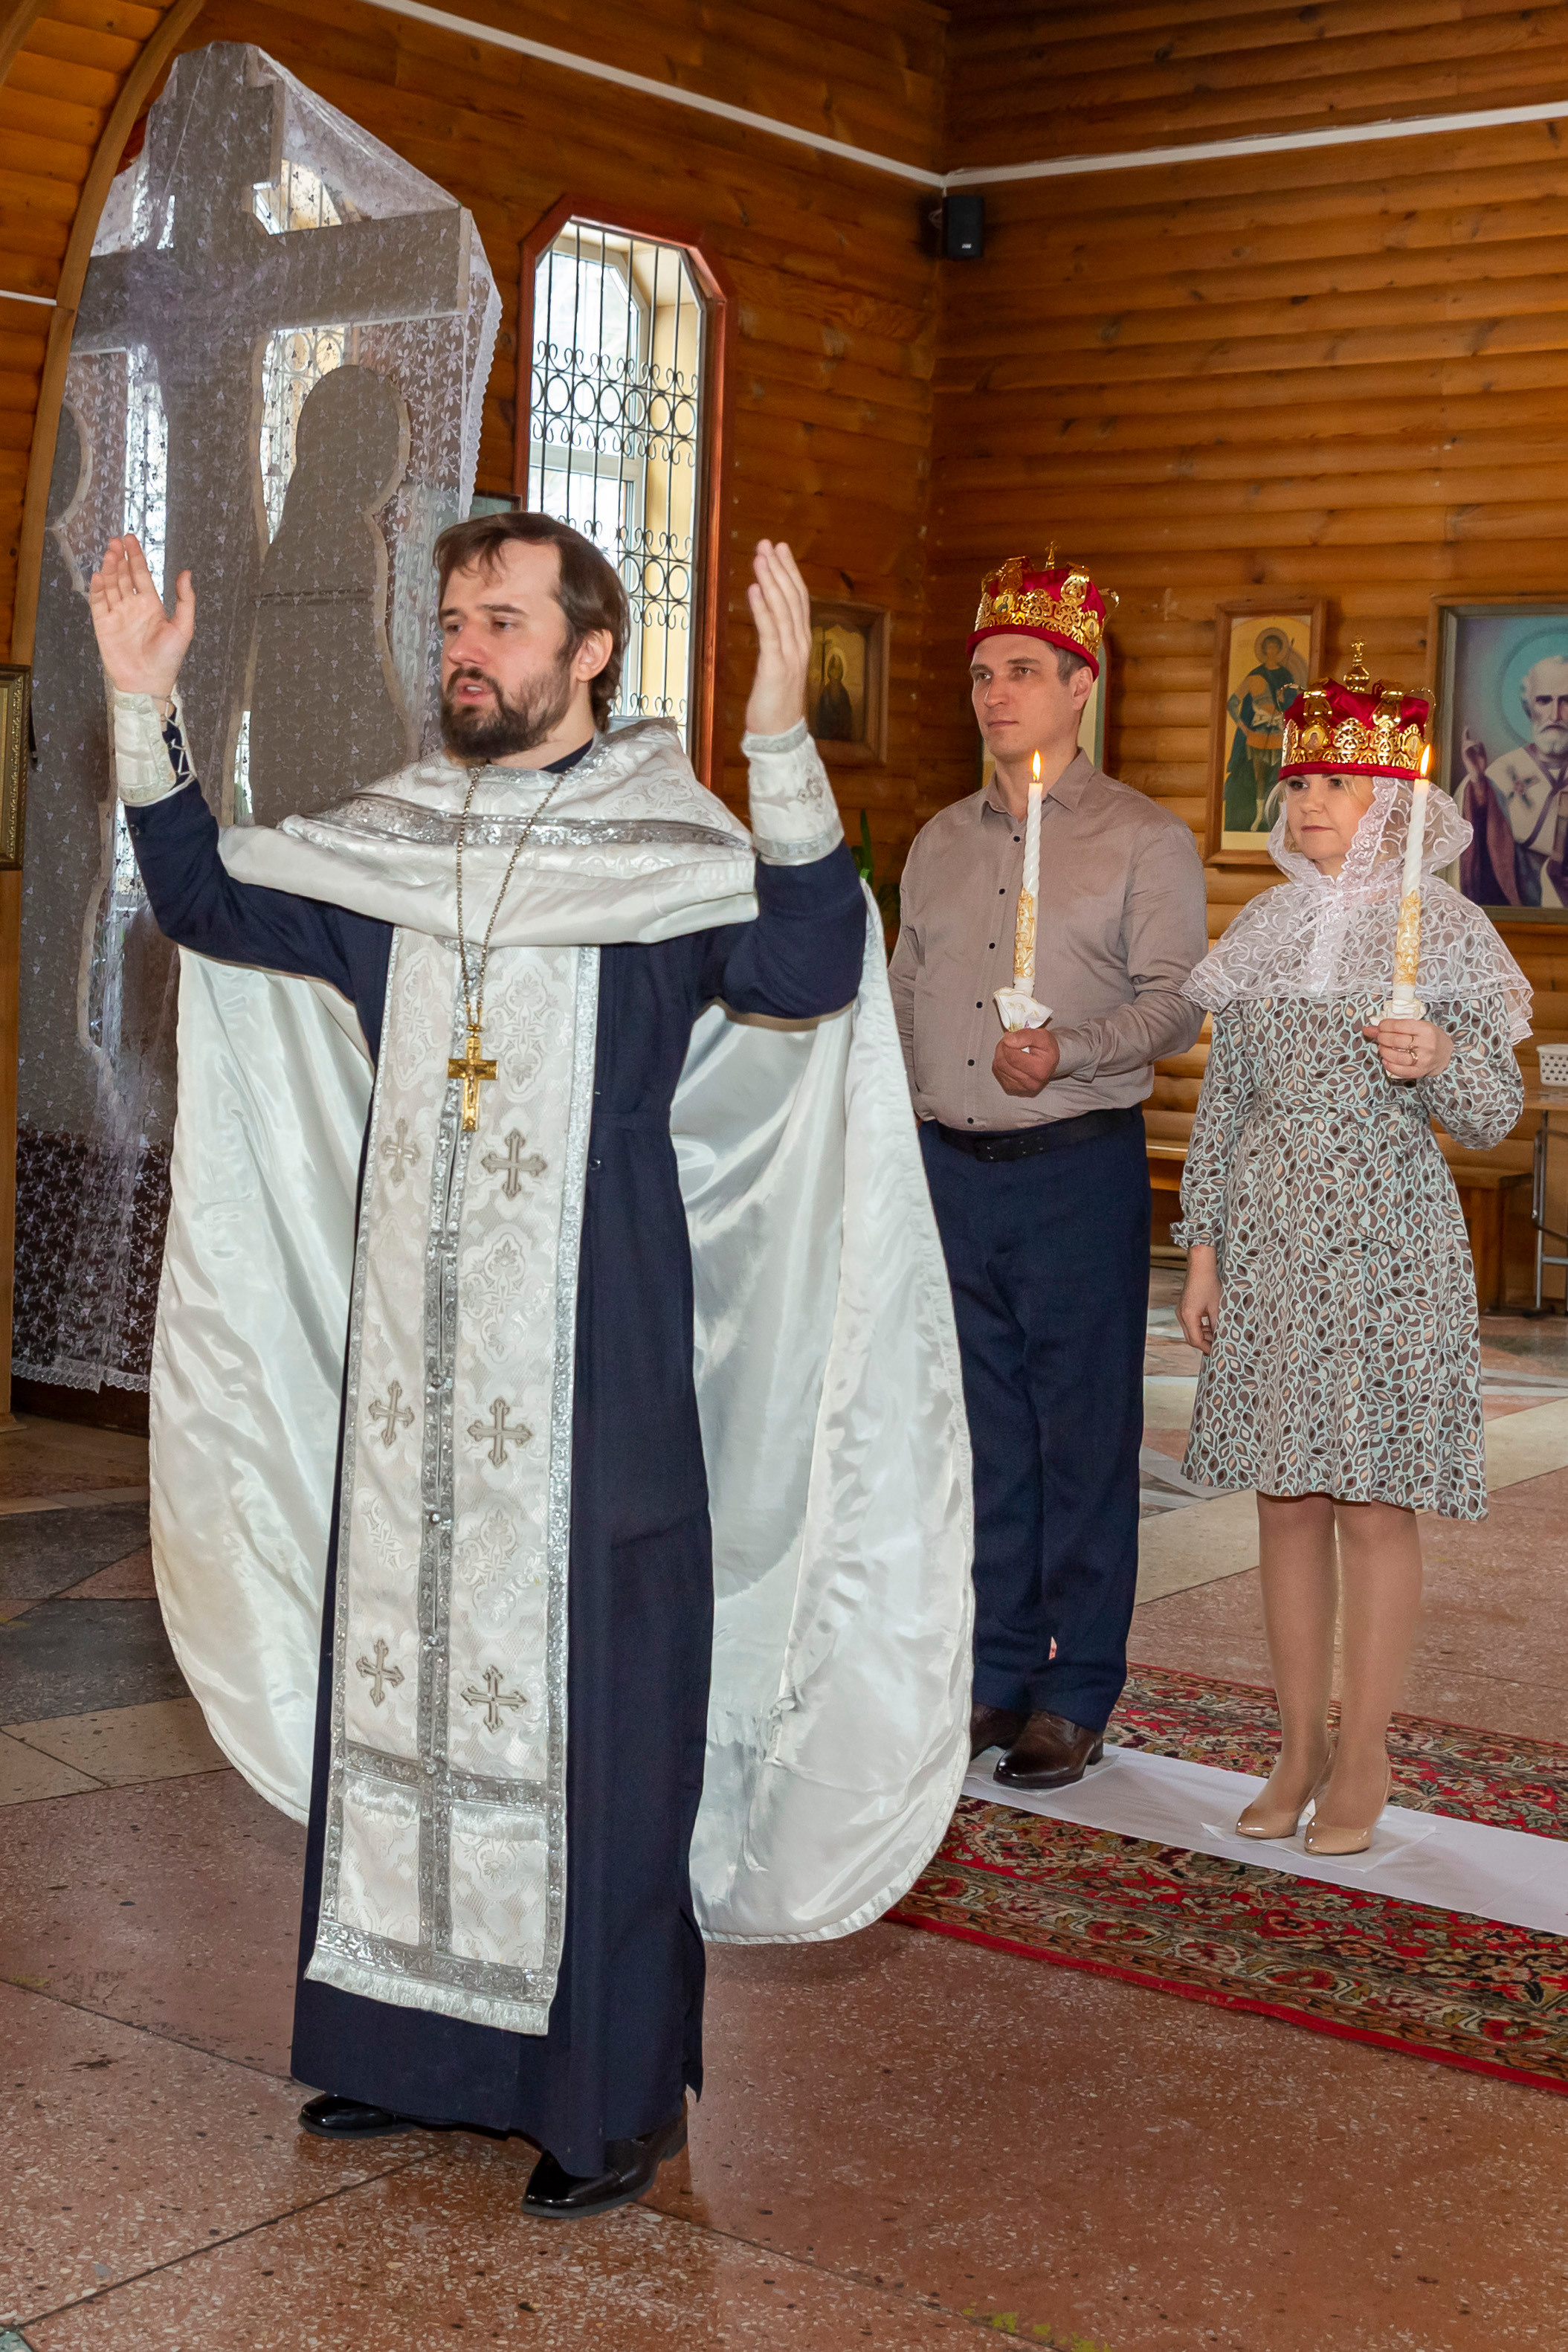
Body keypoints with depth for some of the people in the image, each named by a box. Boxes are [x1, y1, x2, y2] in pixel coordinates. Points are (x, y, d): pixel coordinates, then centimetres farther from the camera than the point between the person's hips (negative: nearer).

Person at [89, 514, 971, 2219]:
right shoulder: (386, 844, 9)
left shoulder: (672, 849, -9)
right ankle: (418, 2039, 30)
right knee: (404, 1676, 14)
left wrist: (783, 747, -38)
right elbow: (199, 895, 18)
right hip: (411, 1368, 6)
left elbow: (810, 972, -26)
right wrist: (143, 706, 8)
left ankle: (614, 2095, 13)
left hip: (590, 1374, -6)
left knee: (593, 1714, 0)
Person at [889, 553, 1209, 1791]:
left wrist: (1068, 1052, -25)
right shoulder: (941, 841, 16)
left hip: (1078, 1167, -5)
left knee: (1084, 1435, -1)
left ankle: (1075, 1700, 8)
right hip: (951, 1166, 5)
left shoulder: (1145, 840, 0)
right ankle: (997, 1675, 18)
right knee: (983, 1431, 9)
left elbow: (1175, 1000, -8)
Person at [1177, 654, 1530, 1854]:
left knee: (1374, 1505, 0)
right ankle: (1302, 1742, 19)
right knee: (1286, 1499, 7)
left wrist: (1438, 1061, -21)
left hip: (1386, 1236, -4)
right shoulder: (1263, 930, 10)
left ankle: (1365, 1755, 12)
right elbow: (1224, 1098, 13)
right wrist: (1202, 1245, 9)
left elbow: (1492, 1118, 0)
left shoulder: (1445, 929, -1)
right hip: (1270, 1235, 4)